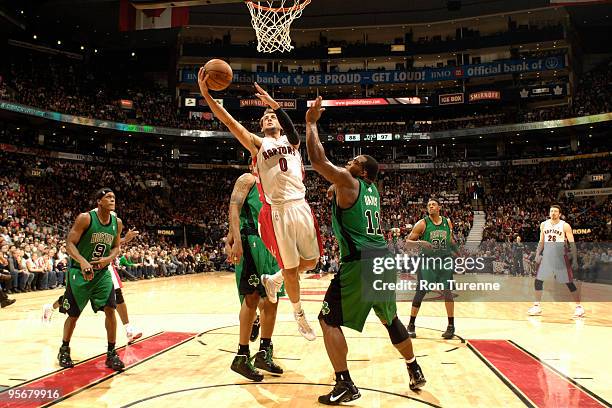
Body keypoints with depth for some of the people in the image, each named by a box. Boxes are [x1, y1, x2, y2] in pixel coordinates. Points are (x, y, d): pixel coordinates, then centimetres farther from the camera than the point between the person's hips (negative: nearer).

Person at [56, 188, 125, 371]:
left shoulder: (117, 222, -2)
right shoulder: (85, 218, -17)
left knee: (110, 309, -9)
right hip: (79, 271, -3)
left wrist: (108, 259, -13)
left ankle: (111, 354, 3)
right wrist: (83, 261, -33)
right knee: (73, 315, 7)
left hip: (102, 272, 3)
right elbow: (69, 243, -17)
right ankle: (64, 350, 32)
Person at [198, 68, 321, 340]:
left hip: (300, 206, 3)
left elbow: (292, 130, -11)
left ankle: (273, 281, 33)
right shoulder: (258, 144, 11)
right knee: (290, 268, 3)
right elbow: (230, 122, 0)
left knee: (311, 261, 9)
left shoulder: (291, 140, 15)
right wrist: (206, 95, -10)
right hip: (277, 210, -3)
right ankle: (299, 314, 26)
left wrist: (274, 104, -28)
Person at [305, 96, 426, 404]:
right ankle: (415, 371, 37)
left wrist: (311, 123, 2)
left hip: (359, 263, -8)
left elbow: (317, 160, -8)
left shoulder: (348, 182, -4)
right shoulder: (372, 189, 18)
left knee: (329, 320, 1)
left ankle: (345, 385, -1)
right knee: (390, 318, 26)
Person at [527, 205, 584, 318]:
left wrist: (574, 259, -11)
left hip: (560, 256, -4)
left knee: (569, 282, -2)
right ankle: (537, 306, 10)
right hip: (547, 255, 4)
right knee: (538, 280, 1)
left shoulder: (565, 226, -6)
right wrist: (538, 254, 3)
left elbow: (572, 243, -6)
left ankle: (579, 307, 10)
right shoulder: (543, 225, 7)